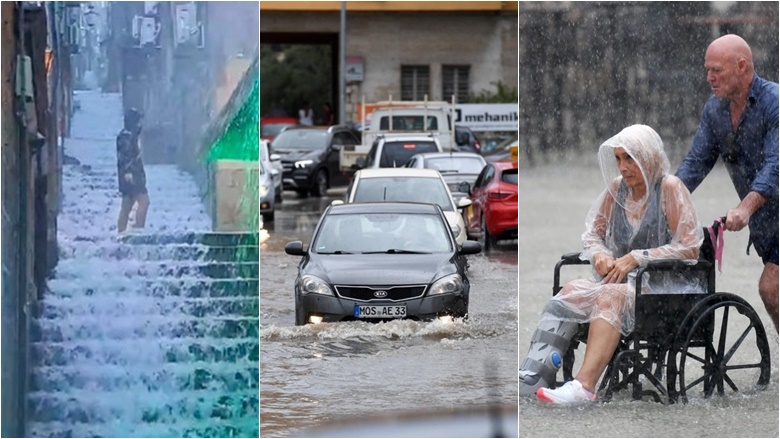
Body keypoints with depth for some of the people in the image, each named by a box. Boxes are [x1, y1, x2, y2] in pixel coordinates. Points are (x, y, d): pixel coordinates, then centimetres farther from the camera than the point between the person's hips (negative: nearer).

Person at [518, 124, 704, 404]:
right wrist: (599, 254, -5)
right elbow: (593, 232, 19)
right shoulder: (617, 187, 12)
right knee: (571, 292, -21)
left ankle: (584, 385, -48)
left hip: (669, 290, -6)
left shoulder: (669, 188, -6)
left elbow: (690, 248, -11)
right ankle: (533, 374, -36)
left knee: (611, 296, -34)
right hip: (628, 283, 6)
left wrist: (637, 258, -18)